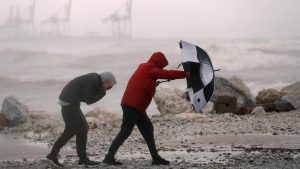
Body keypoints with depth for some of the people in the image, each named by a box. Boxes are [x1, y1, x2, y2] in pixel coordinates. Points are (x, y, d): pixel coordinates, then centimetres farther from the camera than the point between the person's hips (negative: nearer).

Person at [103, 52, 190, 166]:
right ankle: (109, 157, -8)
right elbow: (168, 74, -13)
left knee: (147, 129, 10)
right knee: (126, 131, -9)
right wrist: (185, 74, -8)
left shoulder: (144, 67, 19)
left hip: (137, 106, 10)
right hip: (132, 105, -10)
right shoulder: (150, 68, -9)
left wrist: (154, 84, 11)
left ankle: (155, 158, 10)